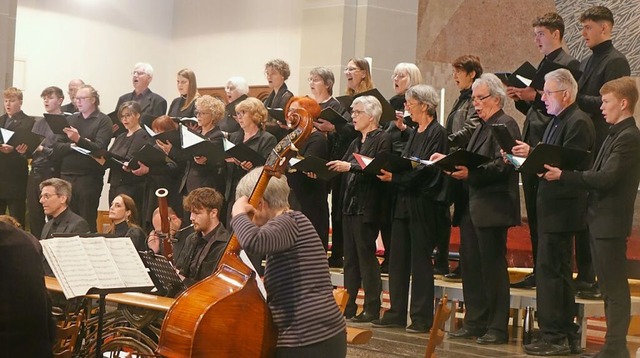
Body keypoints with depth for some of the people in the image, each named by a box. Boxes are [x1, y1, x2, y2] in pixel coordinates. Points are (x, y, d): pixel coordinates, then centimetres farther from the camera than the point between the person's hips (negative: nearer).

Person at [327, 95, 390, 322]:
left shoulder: (382, 139, -8)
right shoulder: (357, 142, 19)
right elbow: (343, 168, 15)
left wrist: (350, 167, -24)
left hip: (368, 208, -9)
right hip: (350, 205, 9)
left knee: (366, 255, -5)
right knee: (350, 257, 10)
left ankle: (372, 308, 1)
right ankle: (349, 305, 16)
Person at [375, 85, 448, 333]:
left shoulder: (437, 133, -10)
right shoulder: (415, 133, 17)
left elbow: (426, 170, -19)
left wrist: (395, 177, -19)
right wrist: (388, 172, 0)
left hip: (424, 204, -9)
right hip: (404, 202, 9)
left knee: (420, 259, -3)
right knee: (398, 258, 9)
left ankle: (422, 317, 3)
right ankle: (397, 313, 15)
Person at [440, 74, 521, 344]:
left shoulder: (506, 125, -10)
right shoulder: (482, 127, 19)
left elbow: (502, 165, -21)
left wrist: (471, 172, -29)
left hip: (492, 208, -10)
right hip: (471, 207, 10)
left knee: (493, 268, -4)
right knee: (470, 266, 11)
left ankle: (497, 328, 2)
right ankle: (475, 323, 19)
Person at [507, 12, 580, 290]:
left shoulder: (568, 64, -6)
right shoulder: (542, 65, 20)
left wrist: (535, 96, -21)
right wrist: (520, 98, 4)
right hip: (531, 146, 9)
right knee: (534, 212, 10)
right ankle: (539, 271, 17)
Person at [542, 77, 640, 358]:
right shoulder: (616, 135, 15)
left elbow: (606, 178, -23)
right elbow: (598, 175, 11)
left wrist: (564, 176, -21)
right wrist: (563, 175, 0)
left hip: (611, 222, -10)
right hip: (600, 220, 10)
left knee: (615, 289, -5)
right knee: (609, 288, 14)